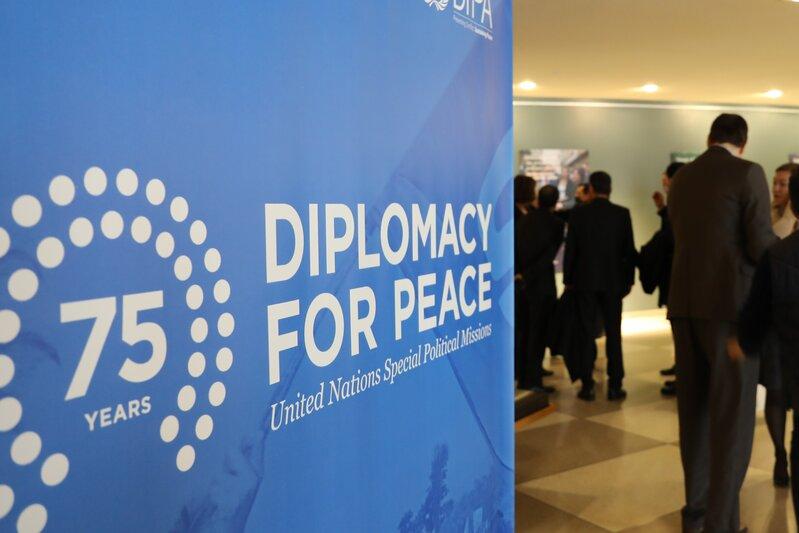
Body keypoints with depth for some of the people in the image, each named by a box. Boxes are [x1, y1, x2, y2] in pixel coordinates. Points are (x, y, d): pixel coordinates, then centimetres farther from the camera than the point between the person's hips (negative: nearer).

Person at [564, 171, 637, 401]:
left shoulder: (578, 213, -4)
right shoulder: (622, 213, -3)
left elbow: (570, 250, -3)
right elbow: (629, 250, -1)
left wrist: (568, 280, 5)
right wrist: (628, 279, 9)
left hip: (585, 281, 0)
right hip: (613, 281, 1)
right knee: (613, 333, 6)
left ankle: (587, 385, 6)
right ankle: (615, 386, 6)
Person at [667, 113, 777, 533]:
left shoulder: (680, 179, 12)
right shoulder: (748, 173, -7)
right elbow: (761, 247, -12)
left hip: (685, 302, 6)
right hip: (731, 303, -6)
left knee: (694, 408, 13)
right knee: (732, 415, 0)